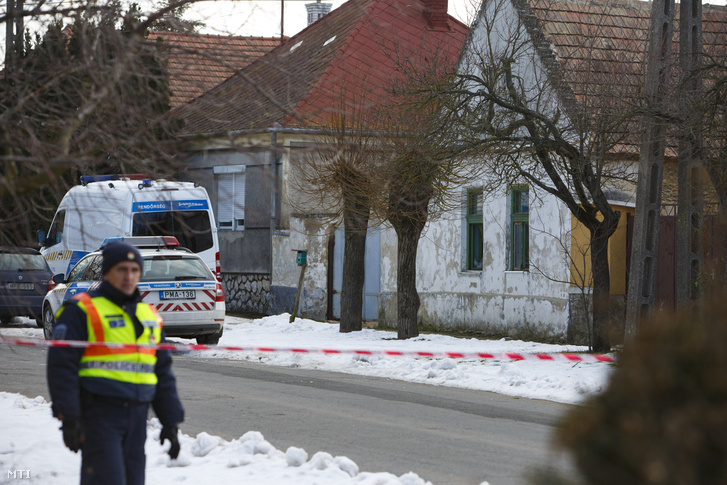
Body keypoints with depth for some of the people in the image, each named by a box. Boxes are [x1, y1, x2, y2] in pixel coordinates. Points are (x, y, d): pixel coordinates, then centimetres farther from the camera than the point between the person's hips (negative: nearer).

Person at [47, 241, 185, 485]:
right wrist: (68, 418, -16)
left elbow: (163, 373, 22)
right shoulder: (81, 311, -3)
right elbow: (62, 366, -8)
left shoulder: (150, 317, 18)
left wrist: (170, 421, 17)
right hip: (98, 415, -6)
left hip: (137, 419, 7)